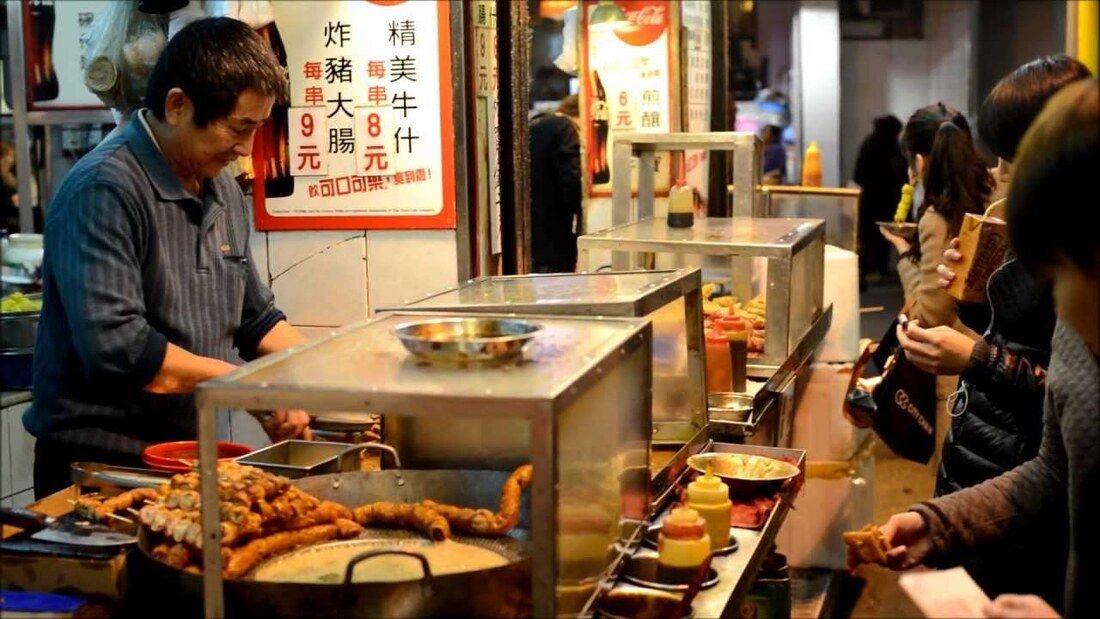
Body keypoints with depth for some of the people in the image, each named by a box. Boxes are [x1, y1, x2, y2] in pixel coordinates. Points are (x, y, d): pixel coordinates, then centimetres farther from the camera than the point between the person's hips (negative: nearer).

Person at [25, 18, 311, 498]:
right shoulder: (105, 189, -19)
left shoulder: (225, 192, 8)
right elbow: (116, 347, -27)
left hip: (187, 458, 7)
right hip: (98, 468, -7)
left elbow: (257, 320, 16)